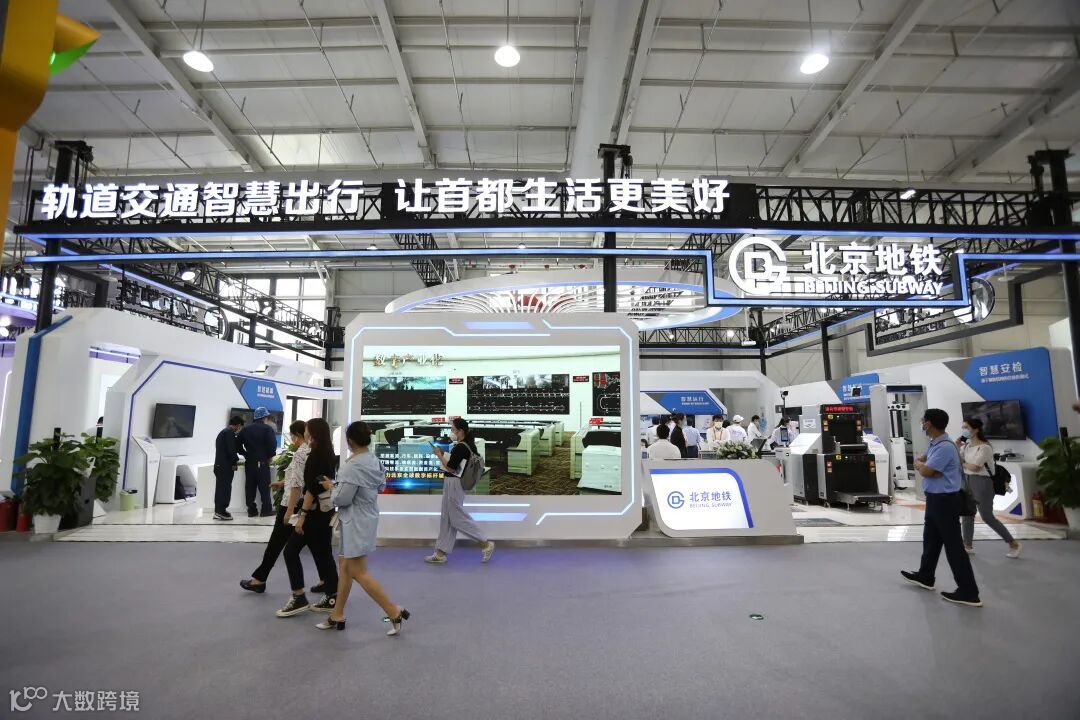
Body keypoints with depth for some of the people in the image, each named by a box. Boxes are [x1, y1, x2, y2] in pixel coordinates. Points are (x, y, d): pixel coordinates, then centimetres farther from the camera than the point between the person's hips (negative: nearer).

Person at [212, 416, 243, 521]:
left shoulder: (222, 432, 18)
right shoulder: (230, 433, -11)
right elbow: (231, 450, -19)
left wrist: (235, 459, 23)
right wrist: (235, 462, -7)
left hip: (218, 464, 9)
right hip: (225, 466, -9)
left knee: (220, 488, 12)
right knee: (225, 488, -5)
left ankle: (218, 511, 15)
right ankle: (222, 512, -3)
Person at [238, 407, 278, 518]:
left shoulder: (245, 428, 9)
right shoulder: (267, 429, -8)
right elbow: (272, 445, -15)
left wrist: (246, 454, 14)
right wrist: (270, 456, 1)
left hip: (249, 462, 5)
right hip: (262, 462, -5)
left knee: (250, 487, 9)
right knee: (264, 487, 1)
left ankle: (251, 510, 11)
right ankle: (266, 509, 3)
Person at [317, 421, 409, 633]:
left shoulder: (353, 465, -23)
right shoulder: (374, 460, 4)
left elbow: (342, 499, -20)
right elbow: (381, 485, 16)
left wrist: (331, 487, -2)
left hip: (356, 523, -9)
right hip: (366, 518, 9)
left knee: (358, 573, -2)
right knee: (344, 566, 17)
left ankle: (395, 612, 2)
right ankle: (337, 616, 28)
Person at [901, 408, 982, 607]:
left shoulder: (945, 447, -23)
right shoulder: (934, 444, 10)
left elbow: (925, 471, -22)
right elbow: (920, 462, 15)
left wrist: (920, 465, 1)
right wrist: (922, 465, -8)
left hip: (945, 500, -11)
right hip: (936, 498, 11)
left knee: (953, 545, -4)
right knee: (930, 538, 20)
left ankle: (968, 592, 3)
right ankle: (925, 576, 34)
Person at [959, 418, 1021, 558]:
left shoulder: (984, 447, -15)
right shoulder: (966, 445, 8)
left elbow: (974, 467, -18)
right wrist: (957, 446, -3)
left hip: (982, 482, -8)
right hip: (967, 481, 8)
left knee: (987, 517, -3)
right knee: (966, 514, 10)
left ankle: (1013, 544, 14)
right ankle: (968, 545, 20)